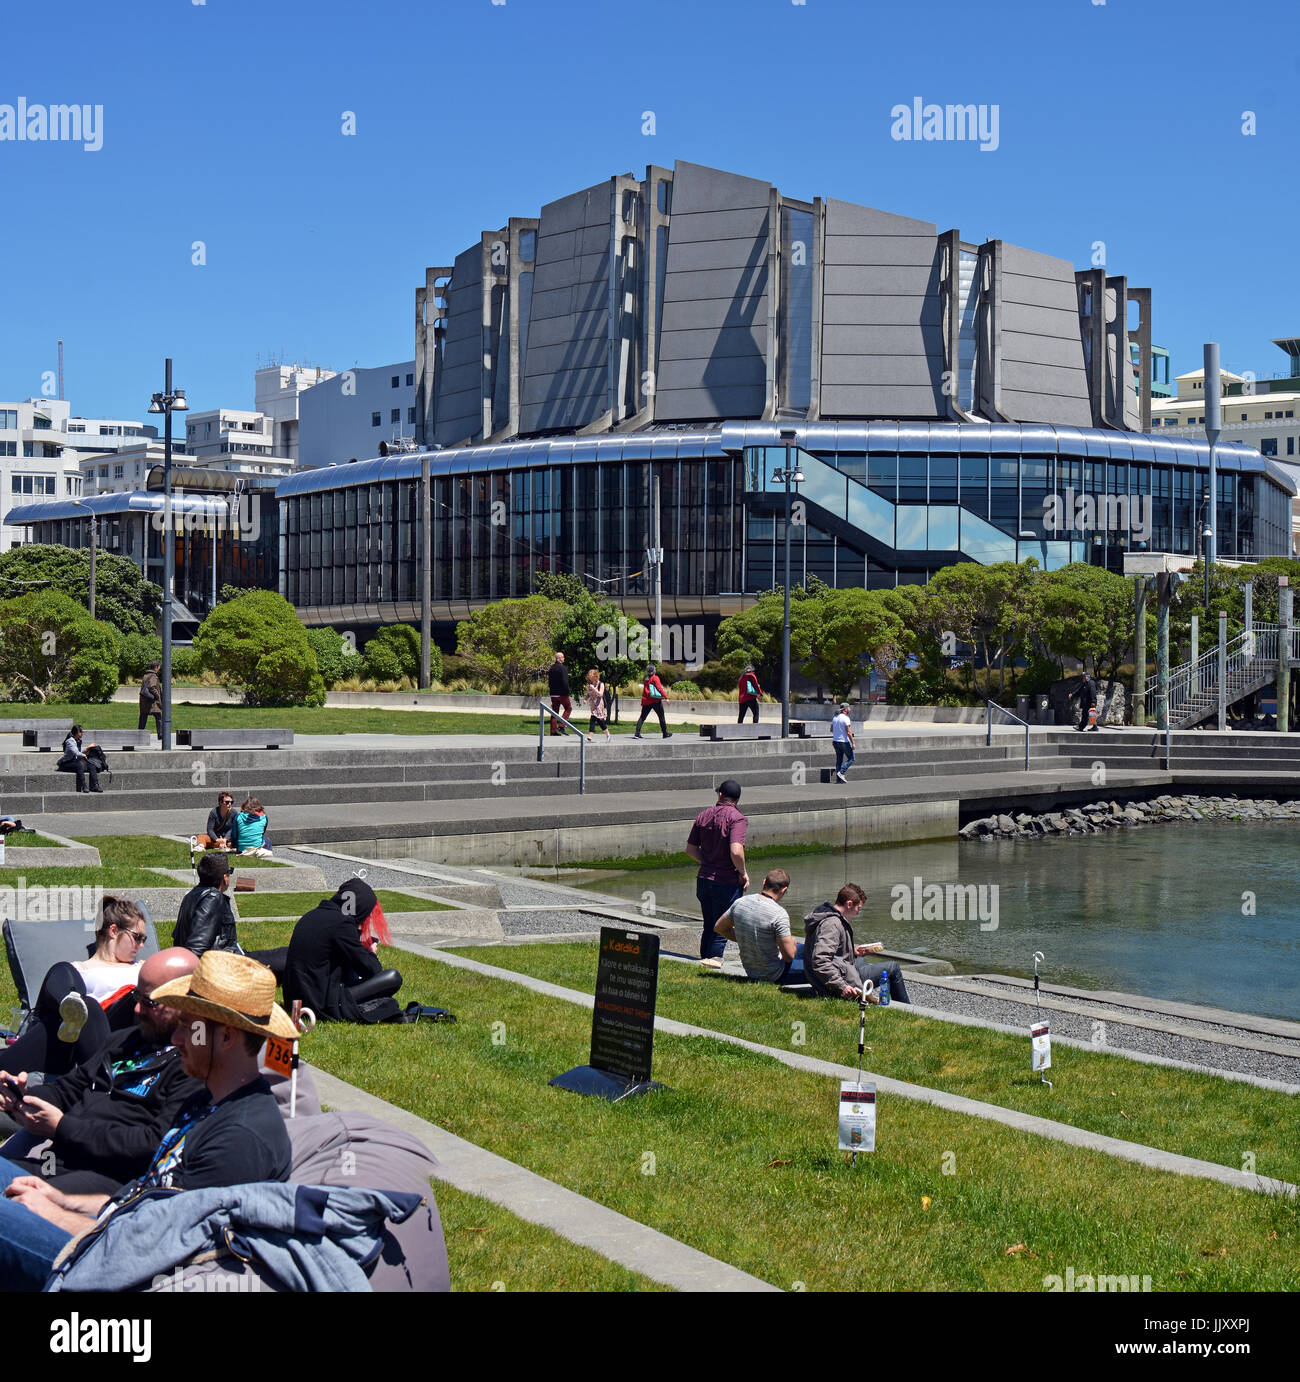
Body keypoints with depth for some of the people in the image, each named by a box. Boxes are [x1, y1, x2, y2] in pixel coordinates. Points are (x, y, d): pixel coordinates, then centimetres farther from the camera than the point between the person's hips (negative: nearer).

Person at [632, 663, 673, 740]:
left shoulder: (646, 680, 11)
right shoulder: (655, 678, -6)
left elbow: (644, 691, 14)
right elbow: (659, 688, -13)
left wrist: (642, 702, 18)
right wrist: (665, 697, -13)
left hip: (646, 701, 5)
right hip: (655, 701, -5)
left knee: (642, 717, 5)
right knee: (661, 717, 7)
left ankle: (637, 734, -7)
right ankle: (665, 734, 13)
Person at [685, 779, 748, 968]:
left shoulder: (703, 815, 7)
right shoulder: (737, 818, -12)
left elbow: (690, 848, 11)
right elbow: (736, 851, -25)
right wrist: (743, 873, -10)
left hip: (704, 879, 6)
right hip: (727, 882, -6)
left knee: (708, 927, 18)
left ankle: (705, 959, 25)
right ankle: (714, 960, 1)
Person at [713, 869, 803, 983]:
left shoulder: (740, 902, -7)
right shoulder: (779, 914, -25)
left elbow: (718, 928, 10)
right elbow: (789, 956, -22)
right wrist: (792, 942, 0)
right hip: (775, 975, -7)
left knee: (802, 947, 27)